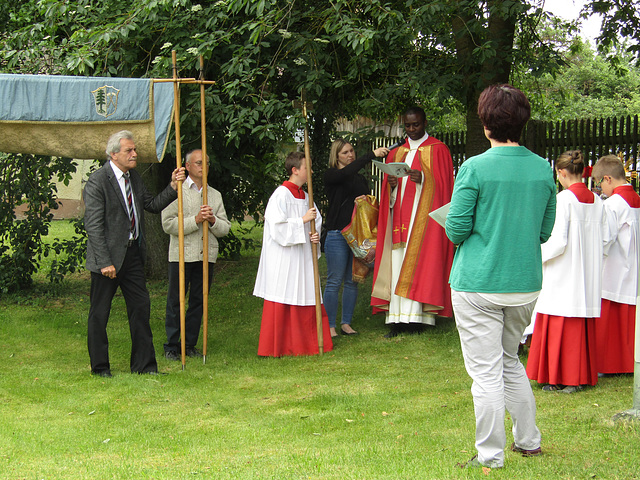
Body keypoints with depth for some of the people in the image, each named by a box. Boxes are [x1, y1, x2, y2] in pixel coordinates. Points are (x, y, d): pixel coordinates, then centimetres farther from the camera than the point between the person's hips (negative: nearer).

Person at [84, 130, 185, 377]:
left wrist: (173, 187, 0)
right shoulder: (98, 180, -14)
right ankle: (100, 366, 16)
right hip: (109, 255, -7)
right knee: (99, 312, 4)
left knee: (141, 307, 8)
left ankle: (143, 364, 17)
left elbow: (152, 205, 16)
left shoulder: (133, 177, 9)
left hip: (133, 253, 7)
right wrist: (104, 262, -20)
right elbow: (93, 225, -17)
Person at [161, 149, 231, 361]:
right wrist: (195, 220, -15)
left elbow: (225, 228, 13)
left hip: (207, 256, 4)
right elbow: (168, 224, -7)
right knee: (175, 302, -1)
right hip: (182, 254, -4)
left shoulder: (215, 195, 17)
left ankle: (189, 345, 15)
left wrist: (213, 220, -8)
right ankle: (171, 346, 6)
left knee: (199, 301, 6)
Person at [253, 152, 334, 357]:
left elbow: (316, 221, 21)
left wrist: (316, 235, 0)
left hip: (302, 257, 8)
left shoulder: (305, 197, 12)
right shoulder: (281, 195, -11)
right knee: (281, 304, -3)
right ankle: (275, 347, 4)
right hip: (282, 260, -8)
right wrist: (303, 220, -19)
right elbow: (278, 226, -20)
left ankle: (304, 343, 17)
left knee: (306, 299, 8)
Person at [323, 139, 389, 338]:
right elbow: (347, 172, -23)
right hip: (337, 235, -5)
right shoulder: (331, 175, -2)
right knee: (334, 282, -3)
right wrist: (371, 155, -28)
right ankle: (330, 325, 1)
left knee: (352, 281, 7)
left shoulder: (360, 179, 15)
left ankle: (346, 323, 15)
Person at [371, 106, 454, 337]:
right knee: (397, 266, -2)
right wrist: (391, 185, -5)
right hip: (399, 218, 5)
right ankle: (398, 320, -3)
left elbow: (443, 185, -5)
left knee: (417, 265, -12)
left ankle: (415, 316, -12)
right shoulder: (395, 154, 18)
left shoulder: (438, 150, 3)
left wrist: (424, 179, -22)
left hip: (423, 217, -5)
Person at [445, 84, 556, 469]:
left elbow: (456, 230, -10)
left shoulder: (475, 169, -13)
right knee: (510, 360, 23)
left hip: (479, 285, -5)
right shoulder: (543, 169, 1)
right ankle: (528, 441, 29)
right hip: (526, 283, 5)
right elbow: (545, 230, 9)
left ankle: (491, 456, 7)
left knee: (486, 371, 2)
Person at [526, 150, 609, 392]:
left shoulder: (564, 199, -14)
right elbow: (604, 239, 7)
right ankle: (579, 377, 14)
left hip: (564, 274, -6)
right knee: (583, 326, 11)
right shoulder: (596, 201, 5)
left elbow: (558, 241, -17)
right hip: (588, 276, 6)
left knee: (558, 326, 1)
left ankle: (557, 378, 3)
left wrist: (538, 255, -2)